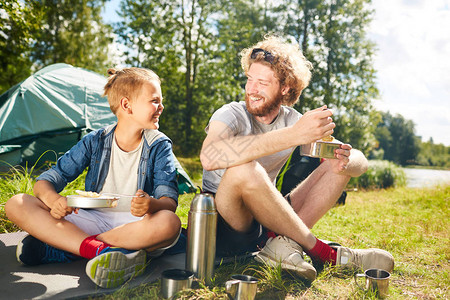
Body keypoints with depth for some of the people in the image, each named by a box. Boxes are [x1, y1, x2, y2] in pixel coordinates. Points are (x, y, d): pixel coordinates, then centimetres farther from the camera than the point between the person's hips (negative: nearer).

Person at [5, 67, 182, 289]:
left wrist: (153, 204, -37)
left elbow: (170, 200, -12)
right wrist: (53, 200, -24)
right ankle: (100, 251, -31)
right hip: (93, 219, 2)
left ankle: (56, 247, -26)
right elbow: (46, 181, 1)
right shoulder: (95, 141, 2)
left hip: (134, 225, -1)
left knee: (169, 223, -37)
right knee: (17, 204, -13)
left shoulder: (159, 146, -2)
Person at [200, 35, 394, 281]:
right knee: (244, 170, -36)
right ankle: (320, 251, -19)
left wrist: (345, 161, -25)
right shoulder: (231, 115, -14)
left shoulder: (293, 120, 0)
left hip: (268, 221, 5)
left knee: (338, 164, -3)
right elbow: (210, 157, -39)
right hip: (224, 227, -5)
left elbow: (360, 161, 1)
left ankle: (283, 242, -20)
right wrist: (294, 135, -41)